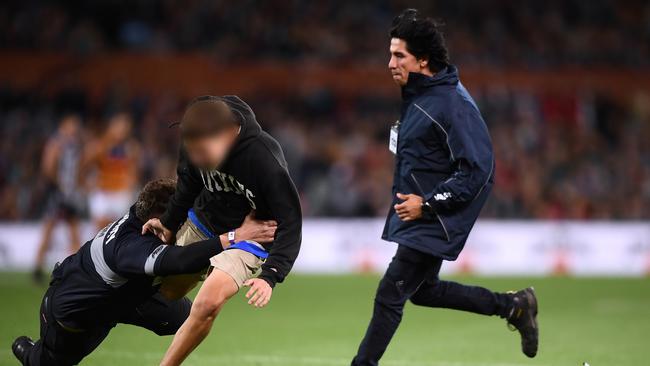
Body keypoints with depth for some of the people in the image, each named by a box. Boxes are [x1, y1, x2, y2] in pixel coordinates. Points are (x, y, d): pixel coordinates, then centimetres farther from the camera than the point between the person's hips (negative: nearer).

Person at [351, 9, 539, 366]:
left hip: (434, 222, -10)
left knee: (389, 294, -8)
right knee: (424, 290, 19)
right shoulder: (416, 95, 7)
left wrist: (427, 204, -23)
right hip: (415, 214, 10)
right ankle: (513, 306, 29)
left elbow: (477, 169, -25)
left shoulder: (453, 103, -22)